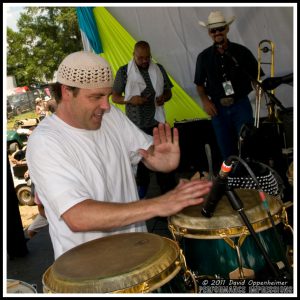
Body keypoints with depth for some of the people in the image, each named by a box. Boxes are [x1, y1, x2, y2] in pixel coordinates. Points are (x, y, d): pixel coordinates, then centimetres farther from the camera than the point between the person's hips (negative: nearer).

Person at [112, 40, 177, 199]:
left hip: (157, 122, 2)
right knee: (140, 161, 12)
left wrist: (164, 98, -10)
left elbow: (168, 91, 14)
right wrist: (130, 100, -18)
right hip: (136, 125, -1)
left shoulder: (159, 69, 6)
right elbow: (114, 97, 1)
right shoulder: (124, 72, -2)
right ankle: (141, 195, 27)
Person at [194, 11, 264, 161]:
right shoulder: (204, 57, 4)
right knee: (226, 150, 11)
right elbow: (200, 84, 11)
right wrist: (205, 101, -4)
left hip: (241, 105, -2)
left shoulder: (241, 52, -2)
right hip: (218, 108, 2)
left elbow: (256, 77, 1)